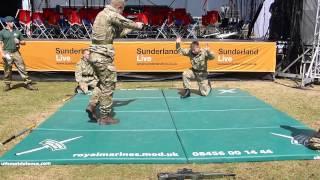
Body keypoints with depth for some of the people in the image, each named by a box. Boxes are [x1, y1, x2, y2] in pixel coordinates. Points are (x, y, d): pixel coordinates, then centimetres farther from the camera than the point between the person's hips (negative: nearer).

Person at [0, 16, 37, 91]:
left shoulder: (17, 31, 13)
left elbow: (23, 42, 17)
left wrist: (19, 42, -6)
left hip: (16, 53, 2)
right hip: (7, 53, -2)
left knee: (22, 68, -2)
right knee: (7, 70, 3)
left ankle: (28, 84, 0)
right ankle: (7, 85, 17)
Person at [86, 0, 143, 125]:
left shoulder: (102, 14, 18)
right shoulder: (112, 15, -12)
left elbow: (117, 33, 23)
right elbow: (128, 23, 0)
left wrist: (130, 29, 26)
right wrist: (138, 26, 20)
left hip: (95, 55, 9)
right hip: (103, 56, -9)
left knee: (102, 83, 23)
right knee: (108, 86, 1)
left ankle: (92, 106, 15)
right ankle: (105, 117, 9)